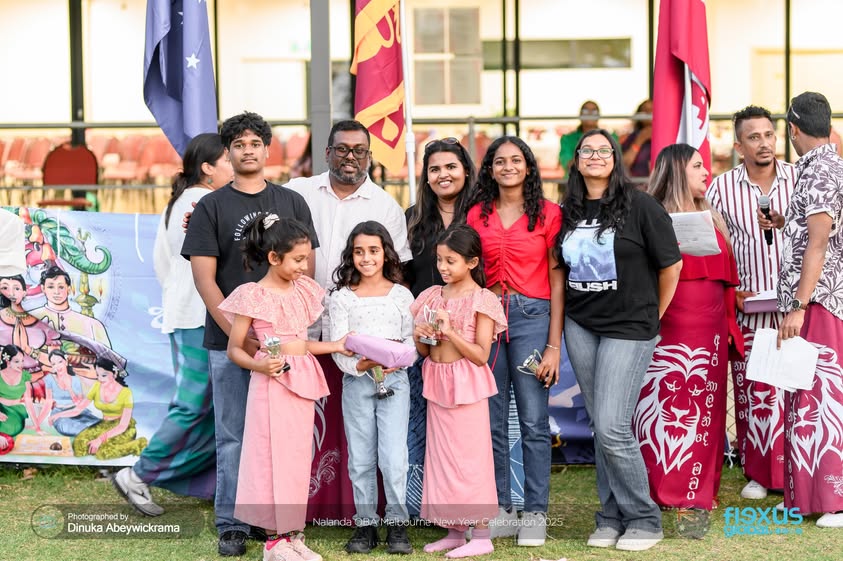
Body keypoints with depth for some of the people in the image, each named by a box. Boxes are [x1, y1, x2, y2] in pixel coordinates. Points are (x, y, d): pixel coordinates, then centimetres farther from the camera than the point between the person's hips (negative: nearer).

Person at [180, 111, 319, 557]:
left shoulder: (292, 203, 11)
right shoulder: (210, 207, 4)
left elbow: (305, 270, 9)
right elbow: (204, 279, -2)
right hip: (229, 340, -1)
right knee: (233, 435, 2)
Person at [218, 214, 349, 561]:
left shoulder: (302, 290, 9)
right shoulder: (253, 296, -10)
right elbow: (234, 350, -7)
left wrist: (336, 346, 11)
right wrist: (260, 365, -24)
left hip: (303, 379, 7)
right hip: (272, 383, -7)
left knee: (299, 455, 10)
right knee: (272, 455, -2)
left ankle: (293, 533, 18)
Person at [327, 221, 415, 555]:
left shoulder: (401, 295, 5)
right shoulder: (342, 298, 3)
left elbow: (411, 340, 4)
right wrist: (359, 365, -21)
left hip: (394, 380, -1)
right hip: (356, 382, 1)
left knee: (394, 457, -7)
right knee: (361, 458, 6)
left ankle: (397, 524, 7)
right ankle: (366, 524, 17)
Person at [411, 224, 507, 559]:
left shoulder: (482, 300, -9)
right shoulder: (433, 296, 8)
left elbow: (481, 355, -13)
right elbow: (424, 351, 12)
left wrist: (450, 331, -21)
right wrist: (420, 337, -9)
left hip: (466, 386, -6)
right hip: (437, 385, 6)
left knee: (470, 456, -3)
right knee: (442, 456, 9)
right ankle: (454, 531, 19)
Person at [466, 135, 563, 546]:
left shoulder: (548, 214, 1)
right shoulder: (477, 215, 10)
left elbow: (557, 280, -1)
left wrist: (553, 345, -6)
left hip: (531, 316, -3)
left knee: (533, 421, -3)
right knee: (492, 422, 6)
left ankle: (535, 514, 6)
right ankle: (501, 511, 15)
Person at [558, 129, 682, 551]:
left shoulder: (639, 205, -7)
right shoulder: (569, 211, 7)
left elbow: (671, 264, -3)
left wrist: (653, 315, 4)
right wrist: (572, 309, 10)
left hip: (628, 329, -5)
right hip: (580, 327, 5)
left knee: (612, 427, -11)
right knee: (599, 426, 9)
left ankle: (643, 520, 4)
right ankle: (612, 517, 18)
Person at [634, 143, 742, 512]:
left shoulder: (712, 219, 17)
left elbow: (726, 275, 19)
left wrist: (729, 323, 16)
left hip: (710, 329, 6)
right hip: (668, 327, -6)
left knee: (706, 409, 7)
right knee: (667, 405, -5)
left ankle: (700, 489, 14)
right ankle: (665, 490, 1)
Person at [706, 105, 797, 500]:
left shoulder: (799, 180, 3)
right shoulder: (721, 188, 3)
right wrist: (732, 290, -4)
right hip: (747, 308, 0)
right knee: (752, 391, 1)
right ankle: (757, 473, 11)